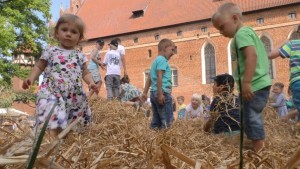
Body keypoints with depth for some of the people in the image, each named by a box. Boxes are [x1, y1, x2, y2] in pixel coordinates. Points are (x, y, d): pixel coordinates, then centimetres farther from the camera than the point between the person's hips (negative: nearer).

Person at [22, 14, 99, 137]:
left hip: (74, 96, 3)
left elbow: (85, 73, 14)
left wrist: (91, 83, -6)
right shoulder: (50, 51, 8)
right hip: (52, 93, -2)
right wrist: (31, 78, -5)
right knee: (53, 120, -21)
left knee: (73, 122, 10)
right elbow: (39, 67, 13)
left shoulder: (80, 56, 11)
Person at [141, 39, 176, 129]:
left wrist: (145, 92, 21)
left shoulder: (156, 60, 22)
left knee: (156, 119, 12)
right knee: (167, 120, -7)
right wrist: (160, 94, -21)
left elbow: (149, 78, 21)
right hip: (163, 93, -10)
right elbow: (159, 77, -17)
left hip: (154, 93, 10)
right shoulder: (162, 60, -7)